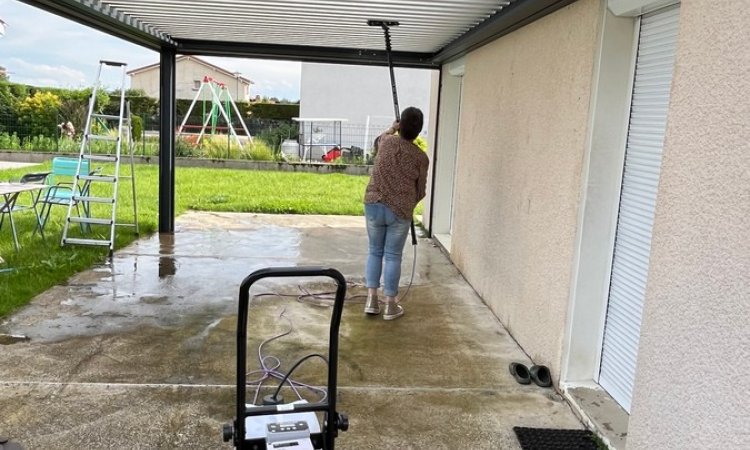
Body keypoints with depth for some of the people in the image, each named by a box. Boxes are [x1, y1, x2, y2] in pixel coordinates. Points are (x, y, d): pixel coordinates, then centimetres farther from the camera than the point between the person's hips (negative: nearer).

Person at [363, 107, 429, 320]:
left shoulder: (386, 142, 1)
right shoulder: (421, 157, -3)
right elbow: (420, 191, 6)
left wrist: (393, 128, 48)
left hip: (374, 205, 2)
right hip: (400, 211, -2)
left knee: (375, 252, 14)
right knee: (393, 256, 6)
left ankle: (371, 300, 13)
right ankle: (390, 305, 12)